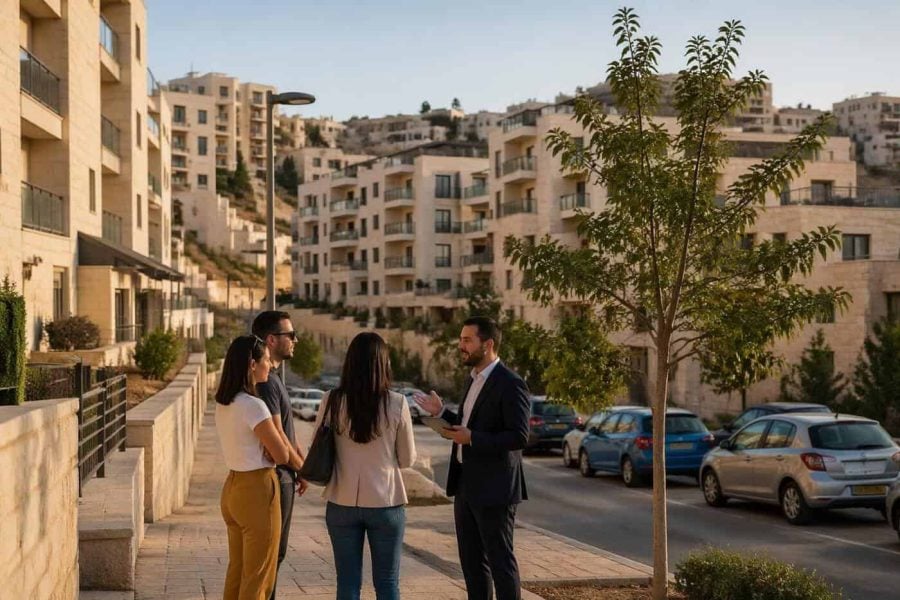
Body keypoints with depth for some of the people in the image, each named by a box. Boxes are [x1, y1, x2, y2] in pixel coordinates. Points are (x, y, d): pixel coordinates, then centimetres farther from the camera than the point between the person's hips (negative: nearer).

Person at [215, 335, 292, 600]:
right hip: (257, 490, -8)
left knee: (236, 571, 18)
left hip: (232, 486, 8)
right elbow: (281, 455, -15)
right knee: (257, 577, 3)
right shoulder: (253, 406, -20)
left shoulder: (222, 403, 6)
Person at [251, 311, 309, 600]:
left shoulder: (273, 377, 14)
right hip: (274, 478, -10)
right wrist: (302, 469, -7)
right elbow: (277, 438, -21)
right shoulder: (266, 381, -19)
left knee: (275, 552, 17)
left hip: (280, 476, 10)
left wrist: (301, 464, 5)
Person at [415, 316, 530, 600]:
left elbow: (519, 437, -21)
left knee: (500, 560, 0)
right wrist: (441, 413, 9)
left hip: (493, 488, -9)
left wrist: (472, 439, -23)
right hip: (466, 484, 9)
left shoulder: (510, 384, -16)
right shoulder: (473, 379, 12)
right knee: (471, 559, 15)